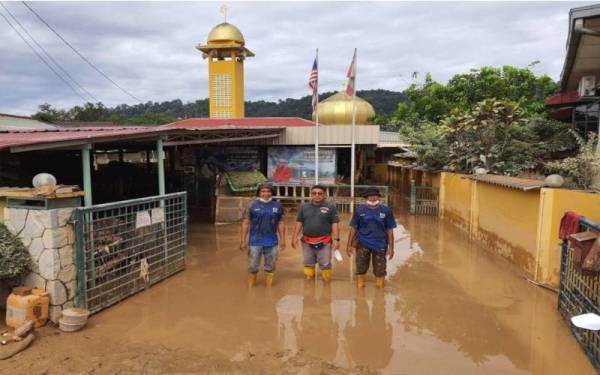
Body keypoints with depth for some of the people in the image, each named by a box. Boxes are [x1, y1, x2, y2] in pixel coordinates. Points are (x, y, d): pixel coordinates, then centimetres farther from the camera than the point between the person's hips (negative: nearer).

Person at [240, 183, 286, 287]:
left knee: (270, 267, 13)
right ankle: (251, 286, 25)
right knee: (253, 266, 7)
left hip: (272, 243, 2)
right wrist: (243, 240, -6)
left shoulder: (277, 206, 3)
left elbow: (280, 224, 8)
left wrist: (282, 239, 5)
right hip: (255, 242, -2)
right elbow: (246, 223, -2)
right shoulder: (252, 205, -3)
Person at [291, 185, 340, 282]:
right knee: (308, 264, 14)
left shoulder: (330, 207, -2)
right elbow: (299, 223, 9)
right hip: (307, 242, 3)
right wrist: (295, 237, 2)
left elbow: (335, 224, -4)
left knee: (325, 265, 2)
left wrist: (336, 239, -11)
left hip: (324, 243, -3)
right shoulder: (304, 207, 7)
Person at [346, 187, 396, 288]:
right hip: (363, 244, 0)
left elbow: (390, 231, 4)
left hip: (380, 245, 0)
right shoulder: (359, 210, -1)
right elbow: (353, 229, 3)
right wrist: (349, 245, 1)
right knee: (360, 269, 5)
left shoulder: (386, 211, 0)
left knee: (380, 271, 9)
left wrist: (391, 248, 2)